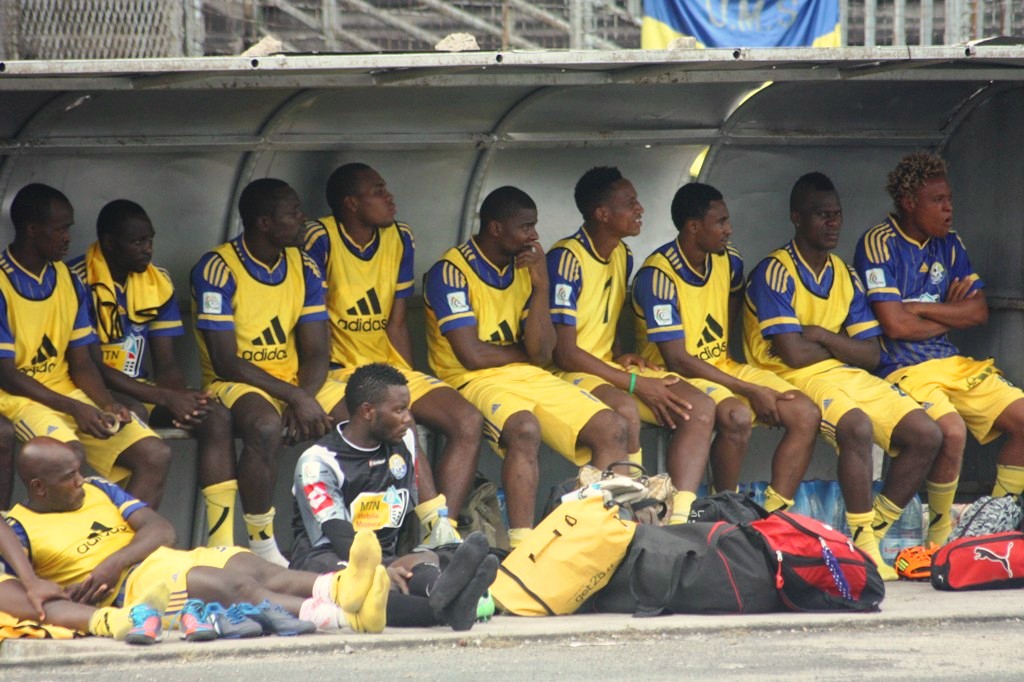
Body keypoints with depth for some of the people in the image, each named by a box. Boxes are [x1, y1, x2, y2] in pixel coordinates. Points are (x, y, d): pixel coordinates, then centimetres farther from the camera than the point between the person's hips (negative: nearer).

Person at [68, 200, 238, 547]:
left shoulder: (158, 281, 7)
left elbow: (166, 364, 8)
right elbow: (90, 366, -18)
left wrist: (181, 398, -16)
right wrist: (165, 398, -22)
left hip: (140, 391, 7)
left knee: (216, 416, -16)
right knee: (133, 415, -38)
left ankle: (222, 540, -23)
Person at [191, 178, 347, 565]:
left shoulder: (304, 268, 4)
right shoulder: (218, 270, -15)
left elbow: (316, 354, 3)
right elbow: (225, 362, -18)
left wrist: (304, 398, -19)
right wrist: (294, 397, -25)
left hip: (295, 383, 6)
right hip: (234, 384, -6)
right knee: (267, 426, -38)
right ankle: (261, 547, -26)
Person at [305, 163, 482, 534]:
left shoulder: (399, 239, 8)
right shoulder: (322, 240, -10)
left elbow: (396, 326, 9)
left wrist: (409, 382, -2)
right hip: (340, 370, -7)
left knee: (468, 421, -15)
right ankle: (436, 525, -27)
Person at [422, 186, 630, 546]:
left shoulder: (525, 268, 12)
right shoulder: (452, 271, -8)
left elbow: (541, 354, 2)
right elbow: (472, 355, -16)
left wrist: (540, 285, -7)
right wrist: (525, 352, 2)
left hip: (530, 378, 7)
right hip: (474, 382, -7)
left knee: (611, 428, -11)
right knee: (525, 429, -38)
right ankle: (522, 541, -41)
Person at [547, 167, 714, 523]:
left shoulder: (622, 256, 10)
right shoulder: (568, 259, -17)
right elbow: (565, 353, -20)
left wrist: (621, 356, 1)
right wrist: (636, 384, -19)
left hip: (608, 369, 9)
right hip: (570, 375, -9)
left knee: (699, 406, -12)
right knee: (625, 409, -39)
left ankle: (678, 517, -22)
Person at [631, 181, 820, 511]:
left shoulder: (729, 262, 4)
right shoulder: (659, 275, -19)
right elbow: (678, 360, -21)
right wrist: (750, 391, -22)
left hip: (722, 367, 8)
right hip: (677, 378, -8)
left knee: (806, 414, -12)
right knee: (737, 416, -36)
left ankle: (774, 515, -15)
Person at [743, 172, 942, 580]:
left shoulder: (845, 277, 13)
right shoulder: (775, 273, -9)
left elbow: (871, 355, 6)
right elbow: (794, 354, -18)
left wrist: (821, 336, -10)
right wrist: (842, 345, 0)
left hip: (848, 376, 8)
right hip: (793, 379, -8)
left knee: (925, 435, -7)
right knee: (857, 426, -35)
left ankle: (872, 533, 2)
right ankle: (862, 546, -26)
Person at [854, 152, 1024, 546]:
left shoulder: (949, 244, 13)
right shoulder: (879, 244, -10)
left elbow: (979, 313, 6)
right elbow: (895, 324, -17)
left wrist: (919, 308, -8)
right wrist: (951, 313, 0)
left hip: (953, 363, 8)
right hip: (903, 367, -8)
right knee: (952, 431, -33)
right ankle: (940, 538, -13)